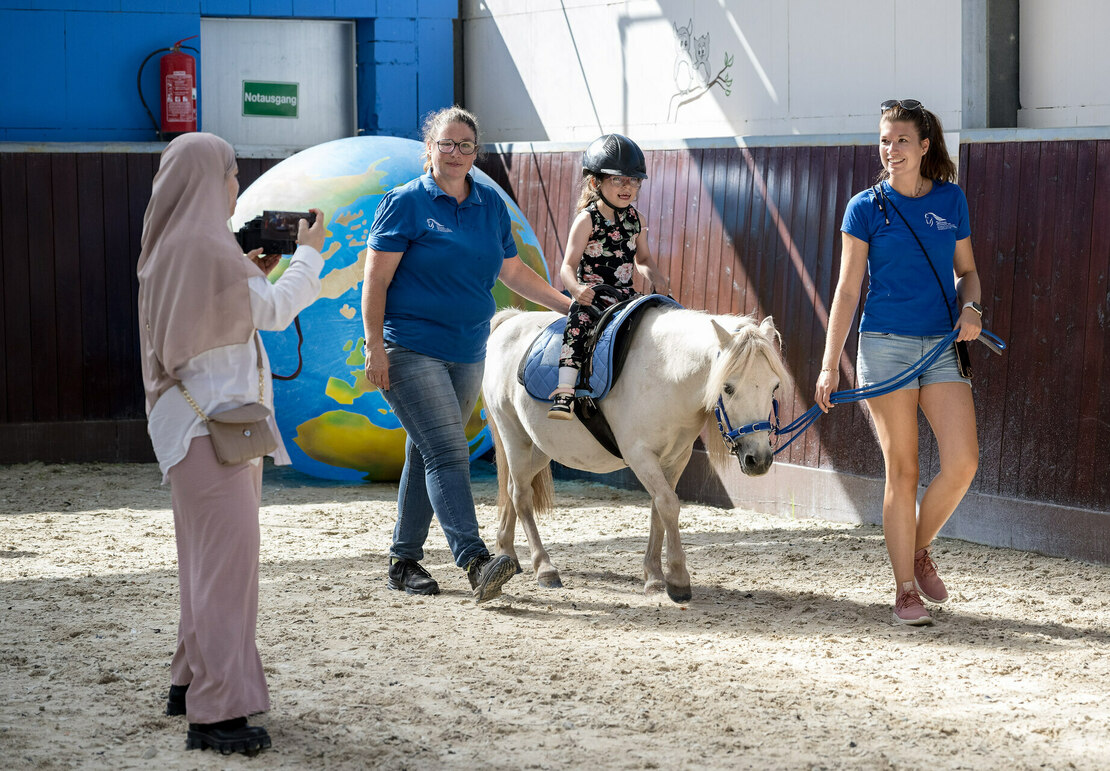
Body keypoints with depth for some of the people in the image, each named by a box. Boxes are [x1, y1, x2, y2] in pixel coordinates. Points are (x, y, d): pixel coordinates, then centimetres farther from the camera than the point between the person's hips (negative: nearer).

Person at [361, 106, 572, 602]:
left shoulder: (491, 204, 11)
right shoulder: (405, 203, -6)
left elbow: (512, 271, 21)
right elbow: (375, 281, -8)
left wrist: (566, 304, 15)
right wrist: (375, 346, -15)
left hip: (467, 354, 6)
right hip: (410, 351, -6)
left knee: (427, 454, 12)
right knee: (447, 452, -16)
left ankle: (404, 560, 21)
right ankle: (475, 561, -26)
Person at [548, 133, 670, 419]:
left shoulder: (633, 217, 10)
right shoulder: (587, 219, -8)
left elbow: (642, 258, 22)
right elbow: (568, 266, -12)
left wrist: (656, 278, 0)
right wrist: (576, 289, -33)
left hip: (625, 295, 6)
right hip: (590, 298, -6)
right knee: (579, 321, -33)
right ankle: (564, 394, -40)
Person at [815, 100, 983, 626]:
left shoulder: (951, 200, 9)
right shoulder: (867, 207, 0)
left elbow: (966, 271, 18)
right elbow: (847, 289, 0)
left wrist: (970, 307, -5)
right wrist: (829, 365, -4)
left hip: (943, 345, 3)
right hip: (887, 344, -3)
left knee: (962, 463, -10)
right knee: (902, 470, -2)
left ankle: (920, 549, 17)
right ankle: (906, 591, 7)